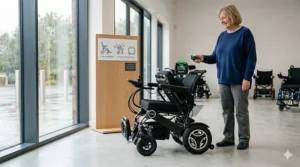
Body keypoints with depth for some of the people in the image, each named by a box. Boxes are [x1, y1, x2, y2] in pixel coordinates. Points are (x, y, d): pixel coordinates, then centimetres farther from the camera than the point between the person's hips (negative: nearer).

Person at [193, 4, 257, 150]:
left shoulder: (245, 33, -5)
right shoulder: (222, 36, 12)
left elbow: (251, 57, -9)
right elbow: (216, 57, 12)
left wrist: (247, 78, -16)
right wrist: (204, 58, -7)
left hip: (239, 80, -6)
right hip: (223, 80, 6)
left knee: (241, 111, 1)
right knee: (226, 111, 10)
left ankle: (244, 139, 13)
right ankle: (229, 137, 21)